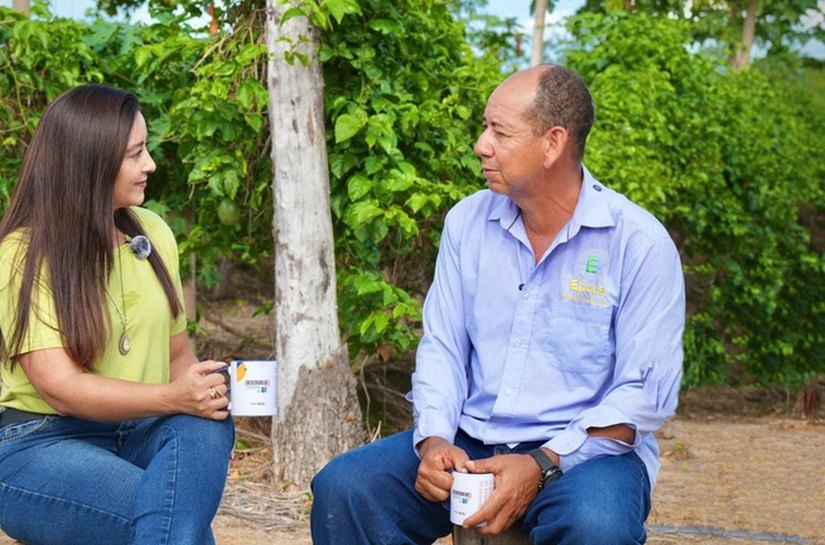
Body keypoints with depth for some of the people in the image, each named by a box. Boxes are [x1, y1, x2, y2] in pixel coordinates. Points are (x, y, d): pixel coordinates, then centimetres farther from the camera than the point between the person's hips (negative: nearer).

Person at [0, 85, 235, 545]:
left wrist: (203, 395, -11)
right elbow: (60, 387, -19)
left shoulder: (152, 234, 8)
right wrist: (174, 397, -33)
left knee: (204, 430, -30)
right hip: (39, 446, -5)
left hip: (138, 435, 6)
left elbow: (177, 352, 14)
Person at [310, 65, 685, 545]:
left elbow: (646, 394, -12)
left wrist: (541, 465, -22)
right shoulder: (468, 221, 5)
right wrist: (434, 440, -14)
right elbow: (442, 348, 6)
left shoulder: (640, 243, -9)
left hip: (584, 449, -4)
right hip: (468, 443, 4)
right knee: (344, 487, -19)